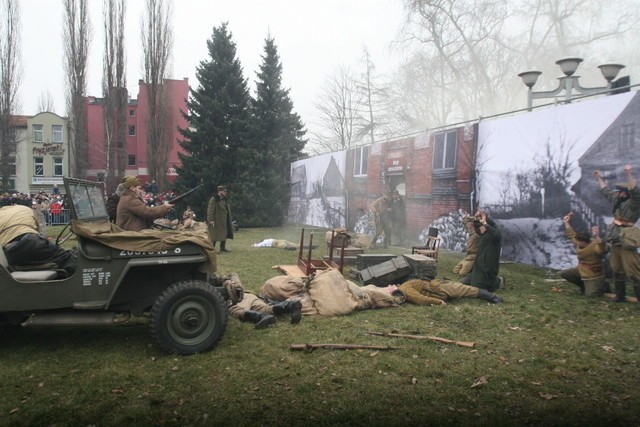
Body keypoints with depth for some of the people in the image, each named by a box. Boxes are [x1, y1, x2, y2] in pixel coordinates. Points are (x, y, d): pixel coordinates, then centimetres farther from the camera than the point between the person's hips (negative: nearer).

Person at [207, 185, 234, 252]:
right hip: (216, 221, -8)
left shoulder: (224, 199, 13)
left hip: (224, 220, 8)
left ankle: (223, 248, 21)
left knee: (224, 234, 12)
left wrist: (229, 219, 16)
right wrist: (211, 220, -21)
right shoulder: (213, 199, -13)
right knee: (214, 235, -4)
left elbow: (228, 209, 19)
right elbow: (210, 210, -16)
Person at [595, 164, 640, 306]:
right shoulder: (617, 201, 12)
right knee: (617, 271, 16)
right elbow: (606, 191, 28)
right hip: (615, 243, 9)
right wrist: (599, 178, 35)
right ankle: (620, 296, 27)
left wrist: (629, 174, -35)